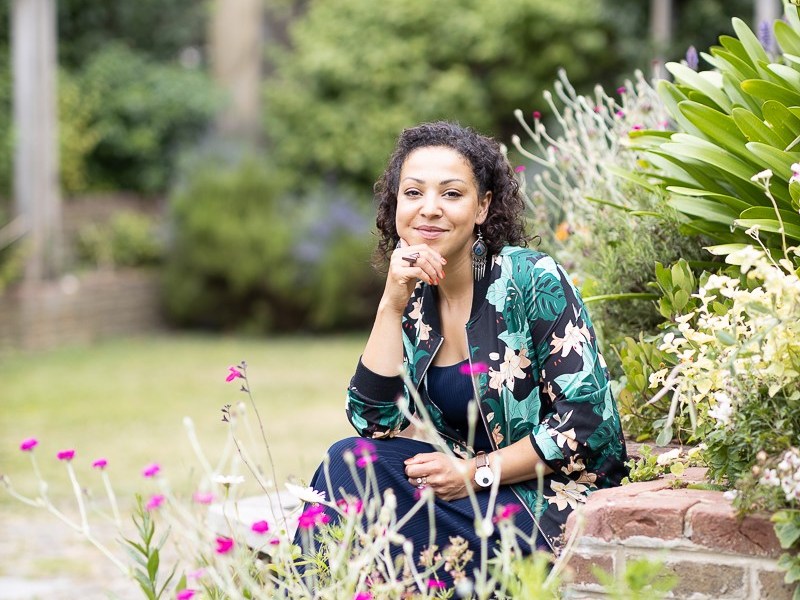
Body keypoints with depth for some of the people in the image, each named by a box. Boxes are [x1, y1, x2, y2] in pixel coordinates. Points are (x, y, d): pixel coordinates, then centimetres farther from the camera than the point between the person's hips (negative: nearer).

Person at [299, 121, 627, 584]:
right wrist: (392, 304, -12)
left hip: (555, 504, -5)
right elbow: (375, 421, -5)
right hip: (480, 494, 5)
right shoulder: (415, 296, 6)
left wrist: (475, 473, -17)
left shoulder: (532, 280, -11)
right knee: (351, 458, -19)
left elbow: (586, 418, -14)